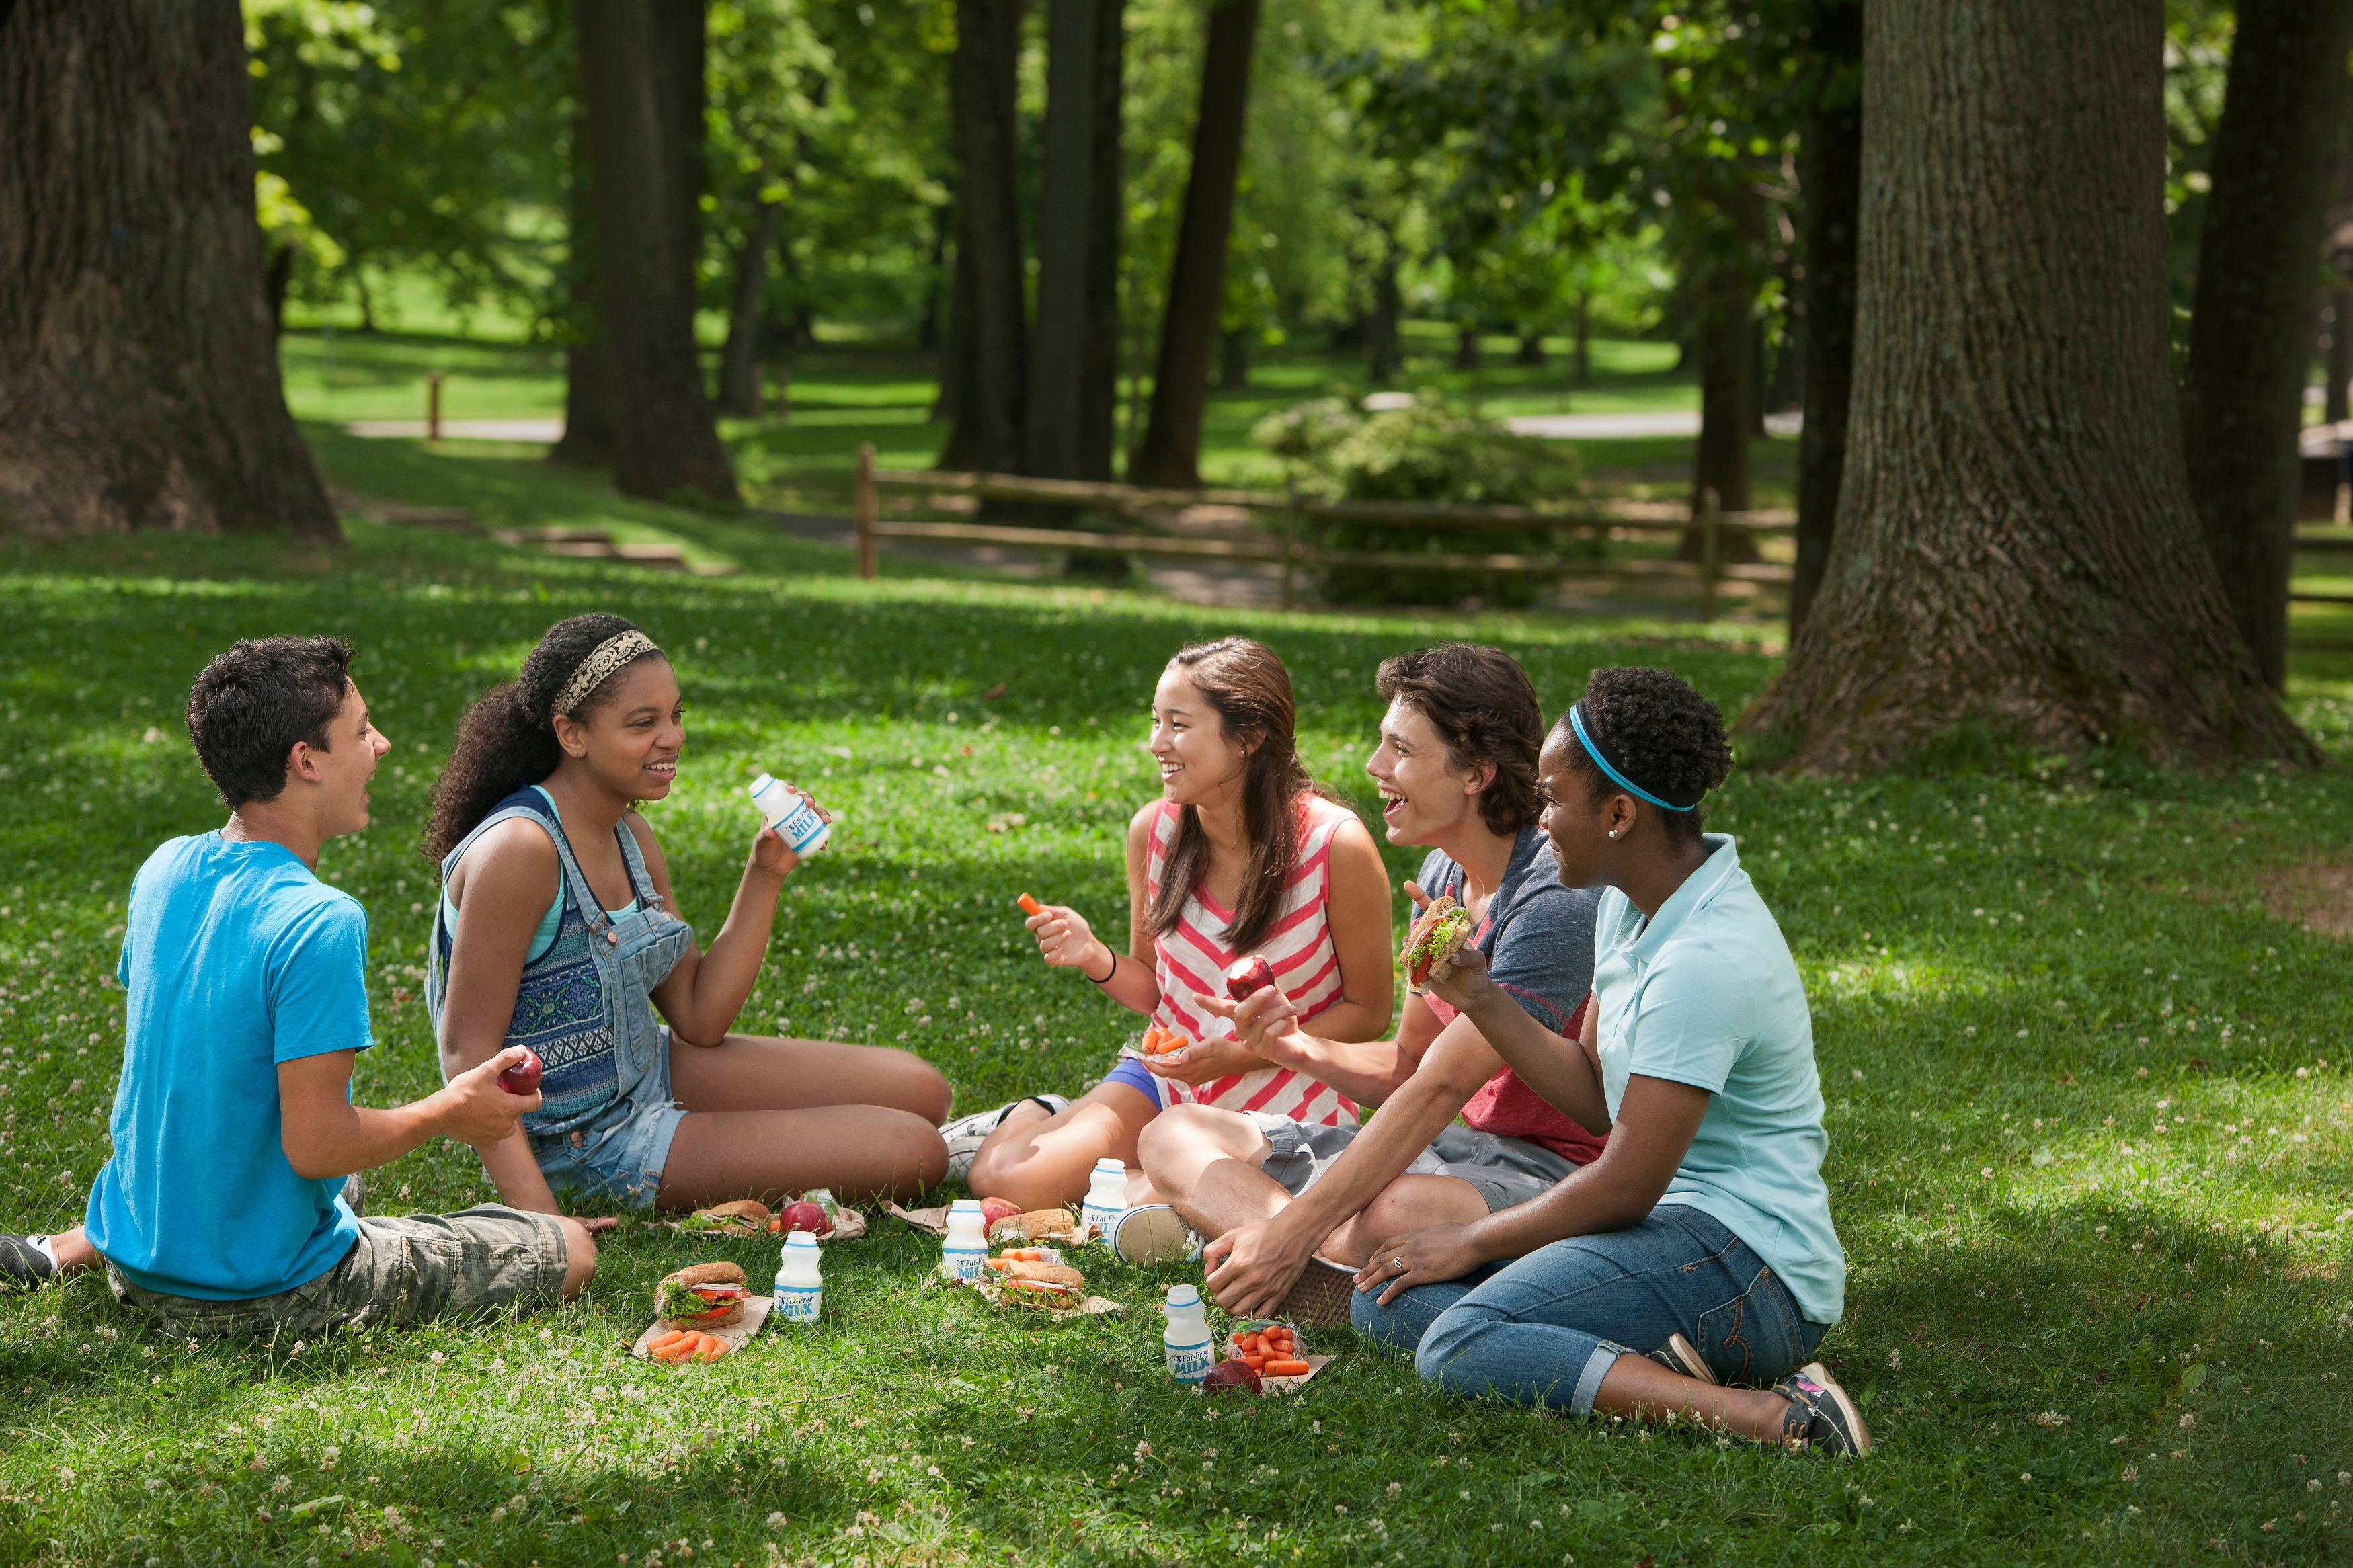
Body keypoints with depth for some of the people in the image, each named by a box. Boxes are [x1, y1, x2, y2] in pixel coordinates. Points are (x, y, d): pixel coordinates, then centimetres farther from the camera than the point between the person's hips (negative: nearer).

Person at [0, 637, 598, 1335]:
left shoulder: (163, 870, -1)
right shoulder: (319, 923, -26)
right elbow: (315, 1144, -27)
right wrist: (452, 1110, -10)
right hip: (266, 1291, -7)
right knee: (571, 1250, -1)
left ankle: (68, 1248, 19)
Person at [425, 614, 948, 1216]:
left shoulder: (631, 837, 3)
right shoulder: (521, 850, -25)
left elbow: (700, 1021, 5)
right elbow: (468, 1050, -26)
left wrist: (765, 874, -4)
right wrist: (539, 1216, -35)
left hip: (651, 1071, 9)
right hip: (586, 1141, -9)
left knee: (919, 1091, 5)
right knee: (914, 1153, -11)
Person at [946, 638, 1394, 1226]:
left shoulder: (1337, 846, -19)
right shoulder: (1154, 830, -5)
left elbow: (1369, 1011, -8)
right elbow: (1152, 988, 9)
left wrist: (1238, 1055, -19)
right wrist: (1097, 960, -14)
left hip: (1285, 1106, -4)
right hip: (1167, 1074, 4)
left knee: (1149, 1223, -31)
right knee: (999, 1177, -15)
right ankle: (1037, 1117, 19)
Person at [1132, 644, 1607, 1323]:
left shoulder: (1555, 902, -20)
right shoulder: (1442, 874, 9)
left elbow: (1439, 1089, -25)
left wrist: (1294, 1229, -27)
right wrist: (1298, 1047, -5)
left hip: (1552, 1166, -10)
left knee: (1396, 1215, -44)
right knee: (1174, 1138, 1)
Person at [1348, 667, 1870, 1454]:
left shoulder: (1704, 961, -21)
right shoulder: (1630, 907, 10)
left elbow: (1625, 1187, -18)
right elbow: (1597, 1095, 17)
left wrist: (1473, 1241, -5)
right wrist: (1479, 996, 6)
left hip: (1752, 1266, -11)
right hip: (1673, 1231, 11)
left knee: (1460, 1347, -27)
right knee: (1387, 1302, 3)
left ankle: (1771, 1415, -28)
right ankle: (1661, 1370, -11)